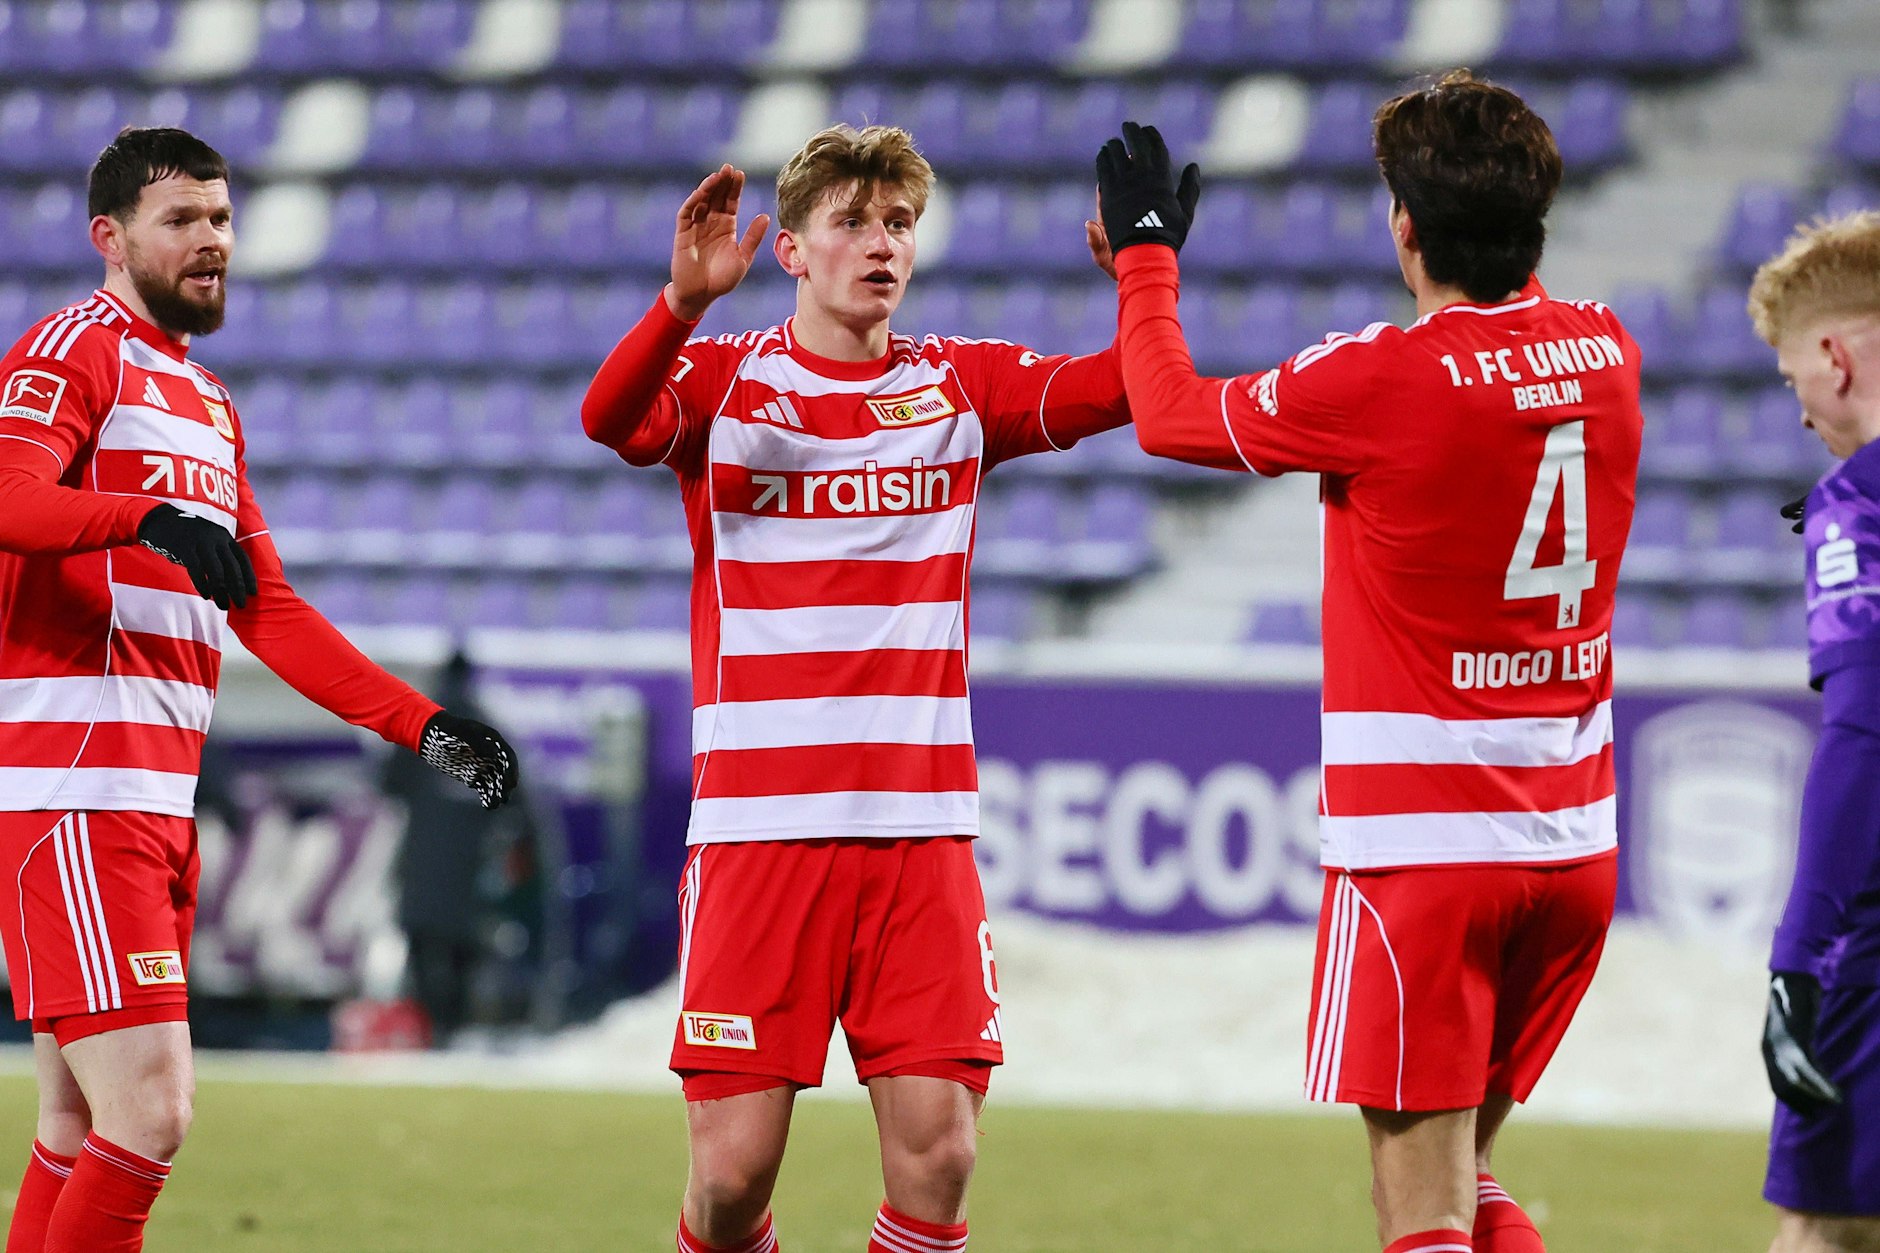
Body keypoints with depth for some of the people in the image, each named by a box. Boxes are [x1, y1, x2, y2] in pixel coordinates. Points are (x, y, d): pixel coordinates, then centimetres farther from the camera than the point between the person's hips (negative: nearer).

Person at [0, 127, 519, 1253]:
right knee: (148, 1114, -16)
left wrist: (423, 725, 20)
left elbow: (268, 611, 28)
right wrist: (151, 515, -40)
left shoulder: (209, 406, 25)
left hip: (161, 808, 9)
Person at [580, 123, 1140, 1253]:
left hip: (922, 824, 2)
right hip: (758, 821, -2)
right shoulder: (726, 378, 2)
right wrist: (684, 301, -36)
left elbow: (1118, 389, -5)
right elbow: (612, 420, -18)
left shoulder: (961, 386, 10)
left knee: (937, 1152, -8)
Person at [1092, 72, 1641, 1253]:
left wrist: (1147, 252, 16)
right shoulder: (1605, 352, 2)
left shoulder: (1382, 381, -15)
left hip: (1423, 844, -7)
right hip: (1575, 837, 7)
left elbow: (1171, 413, 2)